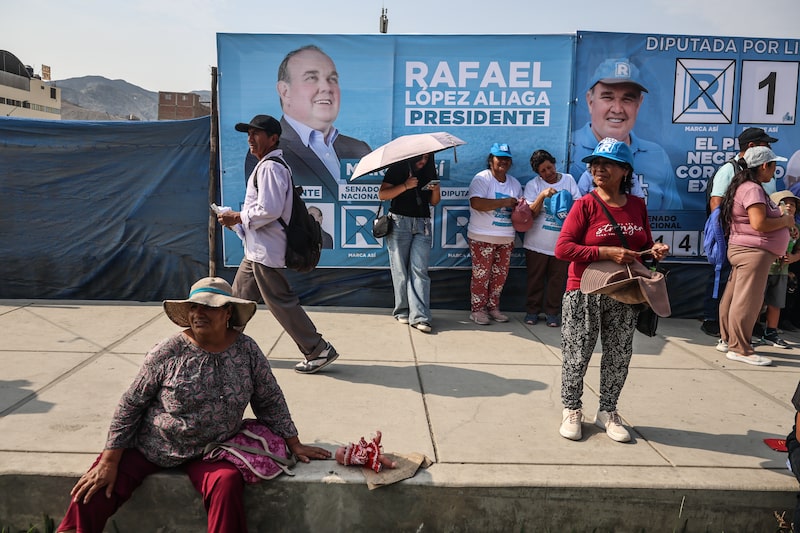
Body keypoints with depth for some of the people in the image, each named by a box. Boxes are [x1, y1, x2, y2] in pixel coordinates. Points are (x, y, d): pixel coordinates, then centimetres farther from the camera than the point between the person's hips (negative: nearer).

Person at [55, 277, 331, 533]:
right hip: (146, 446, 0)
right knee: (91, 493, -12)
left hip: (208, 453, 1)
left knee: (228, 484, -28)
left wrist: (294, 445, 3)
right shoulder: (167, 352, -13)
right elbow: (130, 405, -6)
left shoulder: (247, 351, -8)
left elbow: (270, 402, 3)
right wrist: (109, 461, -7)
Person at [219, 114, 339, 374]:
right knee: (239, 297, 18)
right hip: (257, 249, 11)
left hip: (266, 250, -11)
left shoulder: (270, 167, -17)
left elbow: (269, 210, -26)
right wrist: (236, 222, 14)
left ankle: (318, 350, 1)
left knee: (280, 302, -6)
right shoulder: (268, 165, 17)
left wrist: (238, 217, -12)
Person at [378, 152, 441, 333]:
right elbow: (382, 195, -8)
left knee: (419, 269, -7)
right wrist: (405, 186, -18)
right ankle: (402, 311, 12)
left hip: (422, 225, 2)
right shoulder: (397, 169, 2)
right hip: (399, 222, -2)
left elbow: (433, 202, 16)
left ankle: (419, 316, -11)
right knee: (400, 269, 1)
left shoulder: (429, 172, 13)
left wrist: (436, 190, -6)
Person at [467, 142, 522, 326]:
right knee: (481, 275, -3)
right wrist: (504, 202, -19)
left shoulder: (514, 183, 14)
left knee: (500, 275, 11)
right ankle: (477, 309, 8)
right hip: (483, 238, -7)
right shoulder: (482, 178, -9)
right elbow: (476, 203, -23)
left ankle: (493, 307, 24)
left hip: (506, 238, 7)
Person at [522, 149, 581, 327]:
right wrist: (542, 196, -21)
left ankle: (552, 312, 19)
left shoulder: (568, 180, 7)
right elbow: (530, 213, -8)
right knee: (535, 278, 7)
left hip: (562, 243, 1)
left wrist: (568, 206, -19)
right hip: (537, 243, -1)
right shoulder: (533, 185, 0)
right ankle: (532, 310, 20)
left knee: (557, 279, 6)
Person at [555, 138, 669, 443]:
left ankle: (608, 412, 30)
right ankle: (572, 410, 25)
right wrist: (606, 252, -21)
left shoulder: (637, 205, 5)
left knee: (619, 355, 12)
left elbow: (644, 246, 18)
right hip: (585, 294, -4)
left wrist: (655, 251, -5)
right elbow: (562, 248, -16)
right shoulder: (586, 204, -9)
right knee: (577, 355, 5)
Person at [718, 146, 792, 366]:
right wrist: (785, 220, -11)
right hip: (753, 252, -11)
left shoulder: (746, 187, 16)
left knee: (734, 297, 14)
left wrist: (783, 221, 10)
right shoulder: (752, 189, -17)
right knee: (747, 301, -7)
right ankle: (739, 349, -2)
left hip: (746, 251, 11)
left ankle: (729, 339, 22)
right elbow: (759, 224, -25)